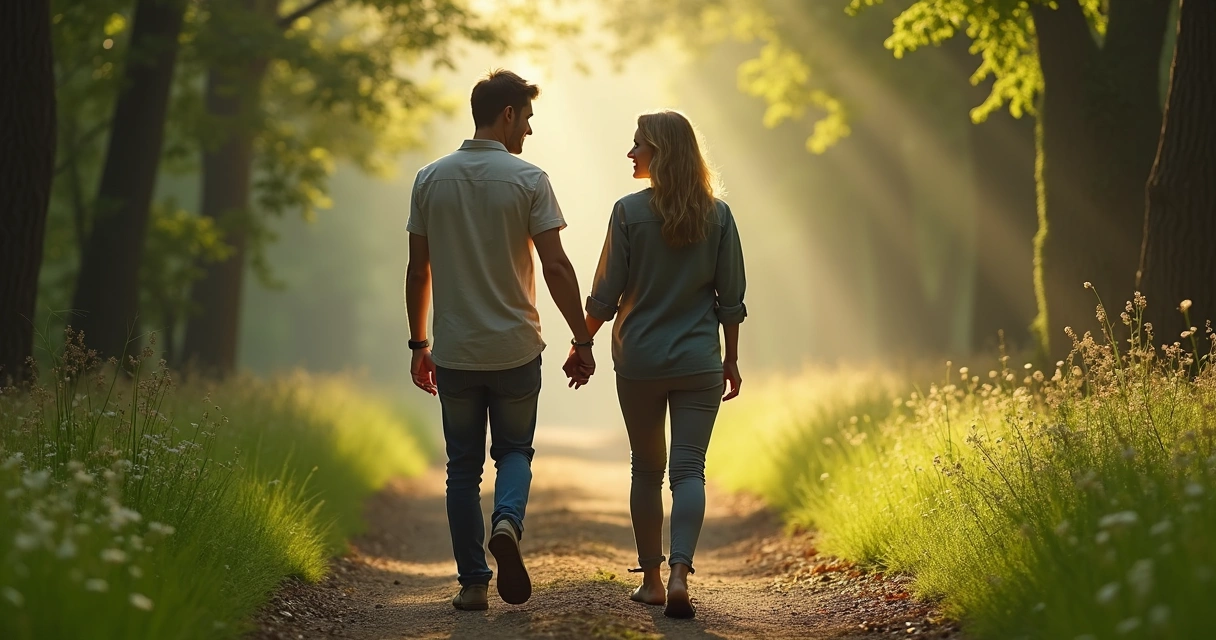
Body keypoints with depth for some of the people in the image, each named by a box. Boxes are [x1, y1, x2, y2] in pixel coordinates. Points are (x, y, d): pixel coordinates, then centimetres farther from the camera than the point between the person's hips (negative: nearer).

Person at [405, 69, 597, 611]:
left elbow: (418, 271, 4)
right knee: (514, 451, 16)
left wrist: (419, 344, 13)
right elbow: (556, 267, -10)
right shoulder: (528, 180, -7)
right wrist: (582, 339, -2)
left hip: (454, 352, 2)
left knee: (463, 467, 10)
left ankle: (473, 583, 9)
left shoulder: (431, 180, 2)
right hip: (515, 348, -2)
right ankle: (507, 522, -13)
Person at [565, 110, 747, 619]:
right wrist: (731, 359, 12)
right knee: (689, 469, 0)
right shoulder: (717, 215, -1)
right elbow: (731, 298, 2)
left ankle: (651, 578, 17)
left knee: (647, 469, 13)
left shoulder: (630, 211, -8)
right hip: (699, 363, 1)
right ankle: (679, 573, -18)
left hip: (639, 363, -1)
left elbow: (606, 295, -5)